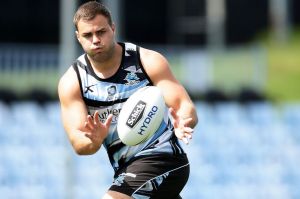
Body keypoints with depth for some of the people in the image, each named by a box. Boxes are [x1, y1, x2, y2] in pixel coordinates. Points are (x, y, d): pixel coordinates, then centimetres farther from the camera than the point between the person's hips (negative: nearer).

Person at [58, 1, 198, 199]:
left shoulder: (148, 61, -10)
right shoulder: (71, 82, -4)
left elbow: (187, 108, -14)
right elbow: (78, 143, -12)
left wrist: (183, 124, -38)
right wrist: (95, 140, -36)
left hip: (163, 158, -6)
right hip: (127, 170, 6)